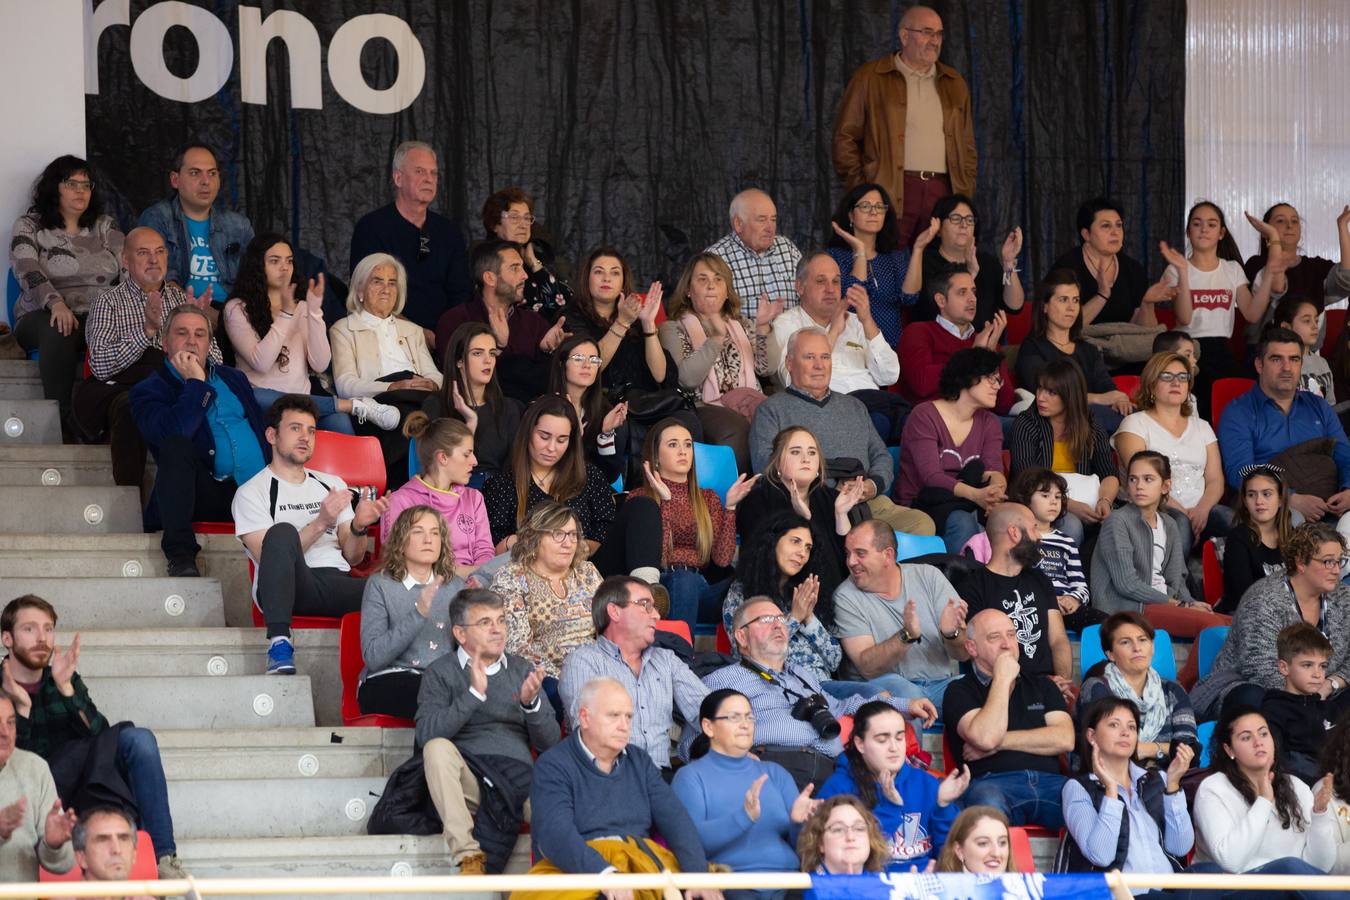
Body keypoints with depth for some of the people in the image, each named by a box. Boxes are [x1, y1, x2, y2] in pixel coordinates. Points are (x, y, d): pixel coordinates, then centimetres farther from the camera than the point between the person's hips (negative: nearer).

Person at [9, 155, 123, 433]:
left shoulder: (105, 227, 18)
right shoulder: (30, 227, 9)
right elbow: (28, 272, -9)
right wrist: (56, 303, -28)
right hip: (43, 316, -2)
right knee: (58, 332, -40)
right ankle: (63, 425, -41)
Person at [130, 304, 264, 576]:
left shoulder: (233, 378, 25)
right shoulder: (149, 390, 6)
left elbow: (263, 428, 23)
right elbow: (172, 435, -16)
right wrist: (196, 383, -8)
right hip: (208, 494, -3)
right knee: (177, 446, -34)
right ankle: (181, 557, -37)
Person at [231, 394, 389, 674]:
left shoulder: (332, 484, 26)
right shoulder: (251, 492, 10)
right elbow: (269, 557, -6)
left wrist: (359, 527, -3)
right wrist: (320, 523, -14)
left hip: (337, 582, 3)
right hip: (292, 587, -3)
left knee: (395, 588, -30)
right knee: (283, 531, -38)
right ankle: (279, 643, -43)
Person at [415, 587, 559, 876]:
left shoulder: (521, 670, 18)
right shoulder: (441, 673, 9)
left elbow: (550, 743, 13)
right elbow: (426, 734, -9)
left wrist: (531, 703, -7)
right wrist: (474, 694, -15)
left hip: (519, 776, 0)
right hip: (468, 782, 0)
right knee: (438, 747, -34)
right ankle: (467, 855, -34)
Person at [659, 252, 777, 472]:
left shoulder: (742, 326, 27)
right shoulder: (673, 329, 12)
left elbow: (766, 368, 9)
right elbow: (687, 379, -7)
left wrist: (763, 329, -5)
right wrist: (717, 337, -13)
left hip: (748, 404, 4)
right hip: (703, 408, -4)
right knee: (737, 427, -37)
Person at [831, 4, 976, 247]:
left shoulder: (954, 83, 19)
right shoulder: (869, 78, 5)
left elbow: (967, 146, 22)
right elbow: (844, 139, 3)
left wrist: (965, 195, 10)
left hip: (943, 192, 4)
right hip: (891, 194, -4)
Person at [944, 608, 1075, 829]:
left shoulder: (1042, 685, 27)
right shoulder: (960, 692, 14)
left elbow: (1065, 740, 9)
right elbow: (985, 737, -7)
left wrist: (1001, 741, 3)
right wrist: (1002, 679, 4)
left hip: (1049, 781, 3)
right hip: (993, 783, -3)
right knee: (989, 803, -42)